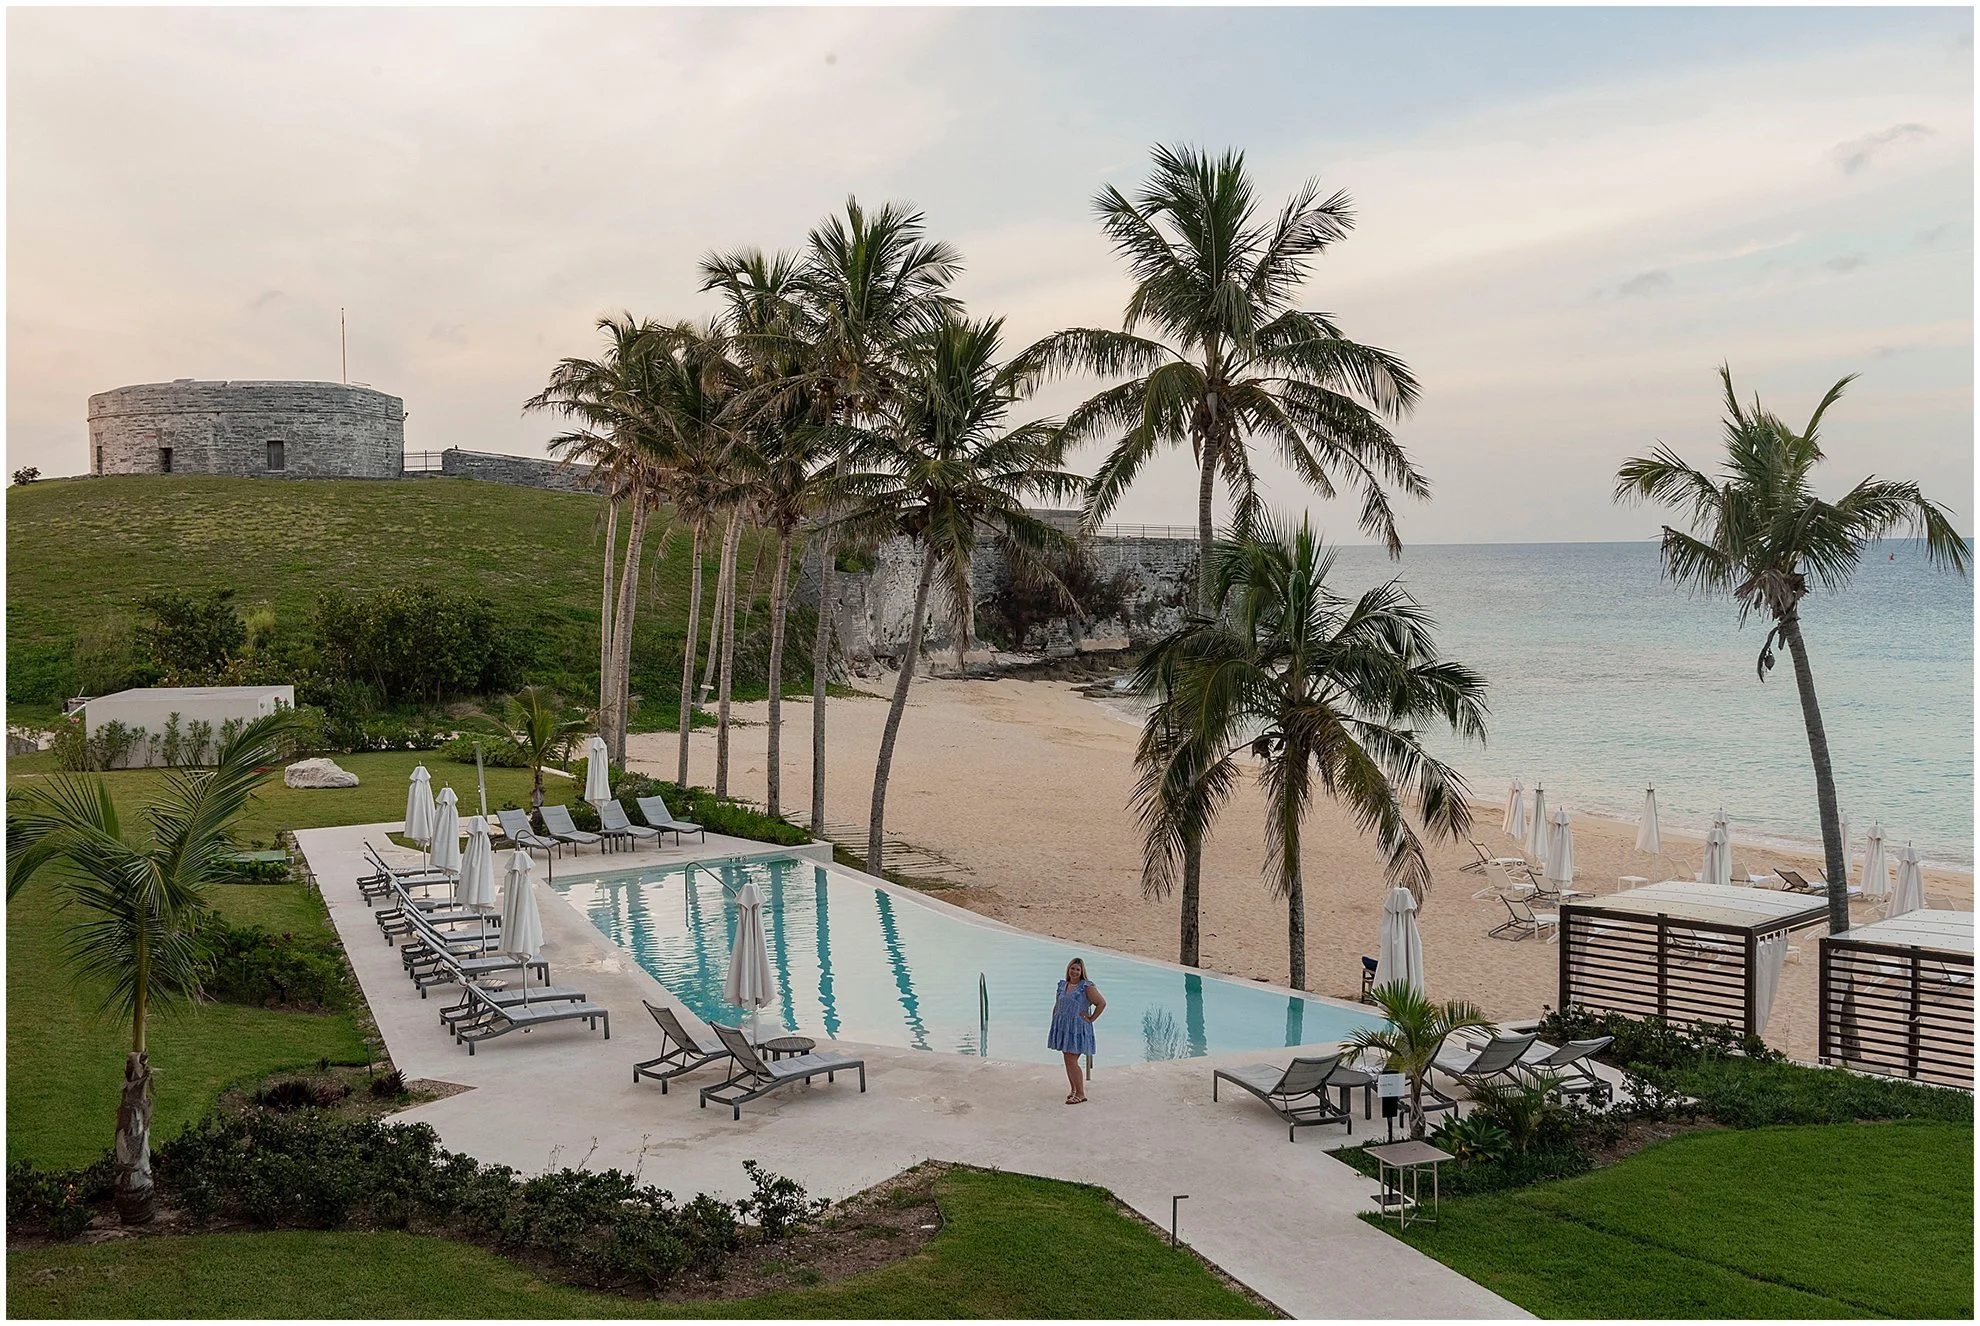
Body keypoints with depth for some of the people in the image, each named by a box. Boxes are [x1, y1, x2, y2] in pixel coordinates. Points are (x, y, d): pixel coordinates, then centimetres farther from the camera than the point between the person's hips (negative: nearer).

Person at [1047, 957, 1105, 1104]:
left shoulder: (1087, 987, -10)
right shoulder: (1062, 985, 11)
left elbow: (1102, 1003, -13)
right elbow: (1057, 1005, 25)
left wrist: (1091, 1019, -12)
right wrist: (1055, 1018, 14)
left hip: (1077, 1029, -7)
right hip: (1063, 1028, 7)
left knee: (1071, 1061, -11)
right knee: (1068, 1061, 12)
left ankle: (1081, 1094, -4)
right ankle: (1074, 1089, 25)